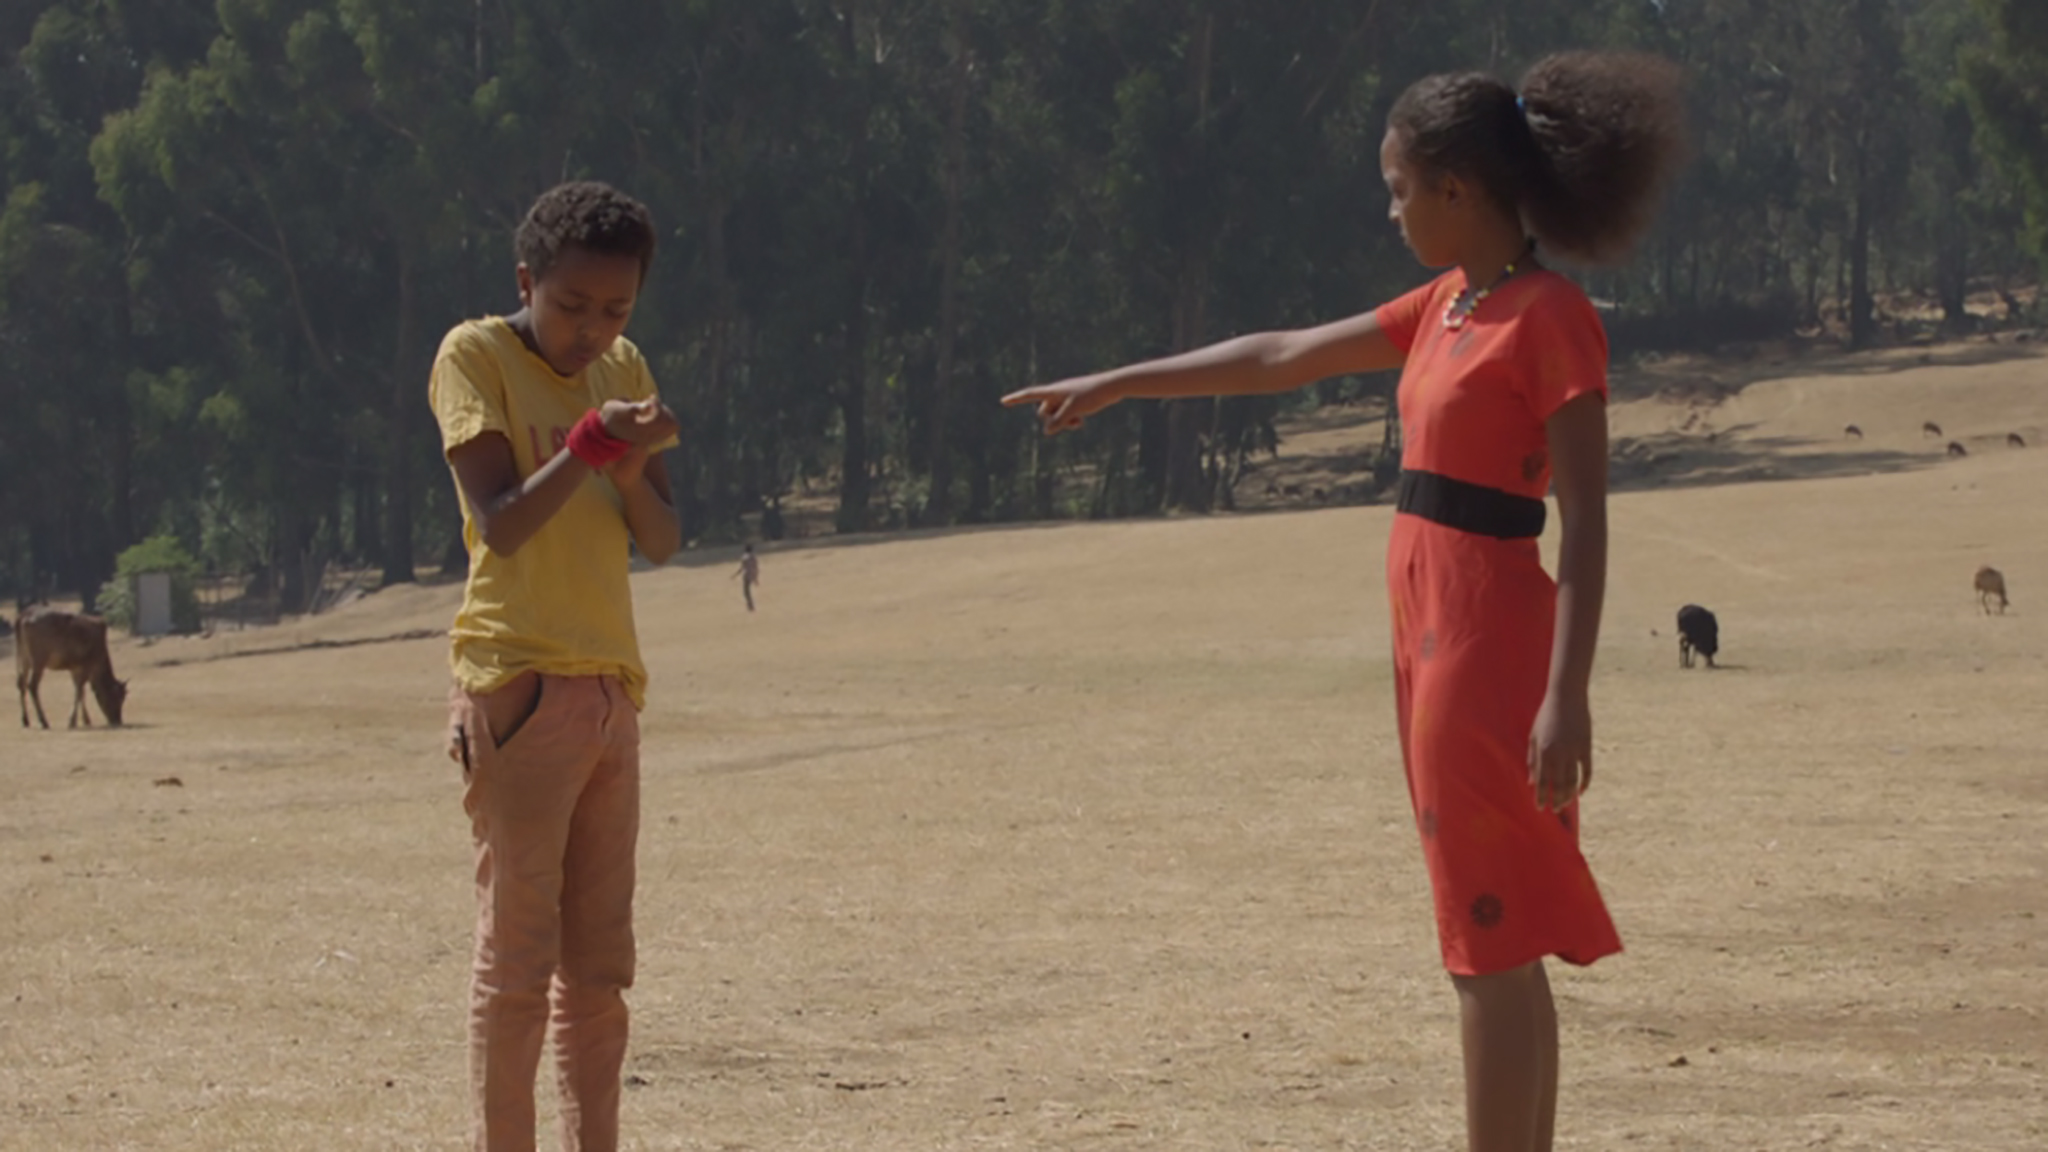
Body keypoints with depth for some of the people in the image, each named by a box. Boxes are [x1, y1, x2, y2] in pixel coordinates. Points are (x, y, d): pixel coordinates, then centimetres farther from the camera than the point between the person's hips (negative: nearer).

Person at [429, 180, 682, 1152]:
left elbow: (662, 540, 9)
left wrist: (633, 471, -10)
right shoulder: (476, 357, -5)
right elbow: (500, 524, -13)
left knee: (598, 963, 8)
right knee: (517, 956, -8)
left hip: (611, 688, 7)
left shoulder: (624, 371, 14)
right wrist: (589, 444, -24)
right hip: (518, 683, -7)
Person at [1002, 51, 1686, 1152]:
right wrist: (1113, 386, 28)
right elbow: (1282, 357, 24)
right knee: (1496, 946, 11)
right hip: (1431, 631, 9)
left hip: (1486, 636, -9)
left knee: (1490, 948, -7)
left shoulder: (1550, 319, -13)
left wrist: (1567, 696, -23)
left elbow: (1585, 523, -17)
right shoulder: (1447, 305, 14)